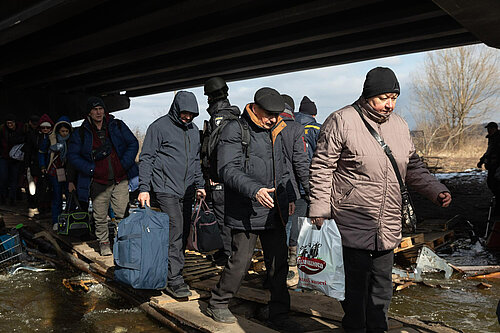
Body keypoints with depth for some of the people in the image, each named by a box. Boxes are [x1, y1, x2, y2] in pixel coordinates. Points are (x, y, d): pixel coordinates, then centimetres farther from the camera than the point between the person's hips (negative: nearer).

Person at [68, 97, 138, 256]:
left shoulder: (118, 126, 5)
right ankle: (104, 242, 25)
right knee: (100, 216, 5)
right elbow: (73, 155, 4)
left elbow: (133, 144, 7)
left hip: (121, 180, 0)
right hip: (98, 182, 0)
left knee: (122, 213, 1)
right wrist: (91, 169, -7)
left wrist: (124, 164, -4)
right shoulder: (81, 133, 4)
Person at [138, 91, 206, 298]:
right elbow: (146, 158, -5)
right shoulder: (159, 126, -3)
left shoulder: (193, 130, 16)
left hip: (187, 191, 7)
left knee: (184, 233, 7)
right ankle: (174, 280, -8)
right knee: (175, 230, -13)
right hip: (166, 189, -6)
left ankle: (172, 271, 19)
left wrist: (200, 185, 18)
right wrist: (144, 188, -12)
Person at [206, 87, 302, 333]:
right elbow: (228, 168, -19)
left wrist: (288, 197, 15)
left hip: (274, 212, 7)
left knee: (279, 263, 9)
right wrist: (255, 190, -31)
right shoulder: (235, 130, -8)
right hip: (245, 213, -7)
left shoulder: (276, 132, 15)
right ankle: (217, 305, 26)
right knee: (240, 262, 2)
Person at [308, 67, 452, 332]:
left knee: (382, 286, 17)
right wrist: (319, 210, -11)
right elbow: (321, 168, -8)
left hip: (388, 228, 6)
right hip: (351, 226, -6)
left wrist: (436, 191, 5)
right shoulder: (341, 121, -9)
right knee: (355, 286, 3)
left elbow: (413, 167, 19)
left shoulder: (399, 125, 10)